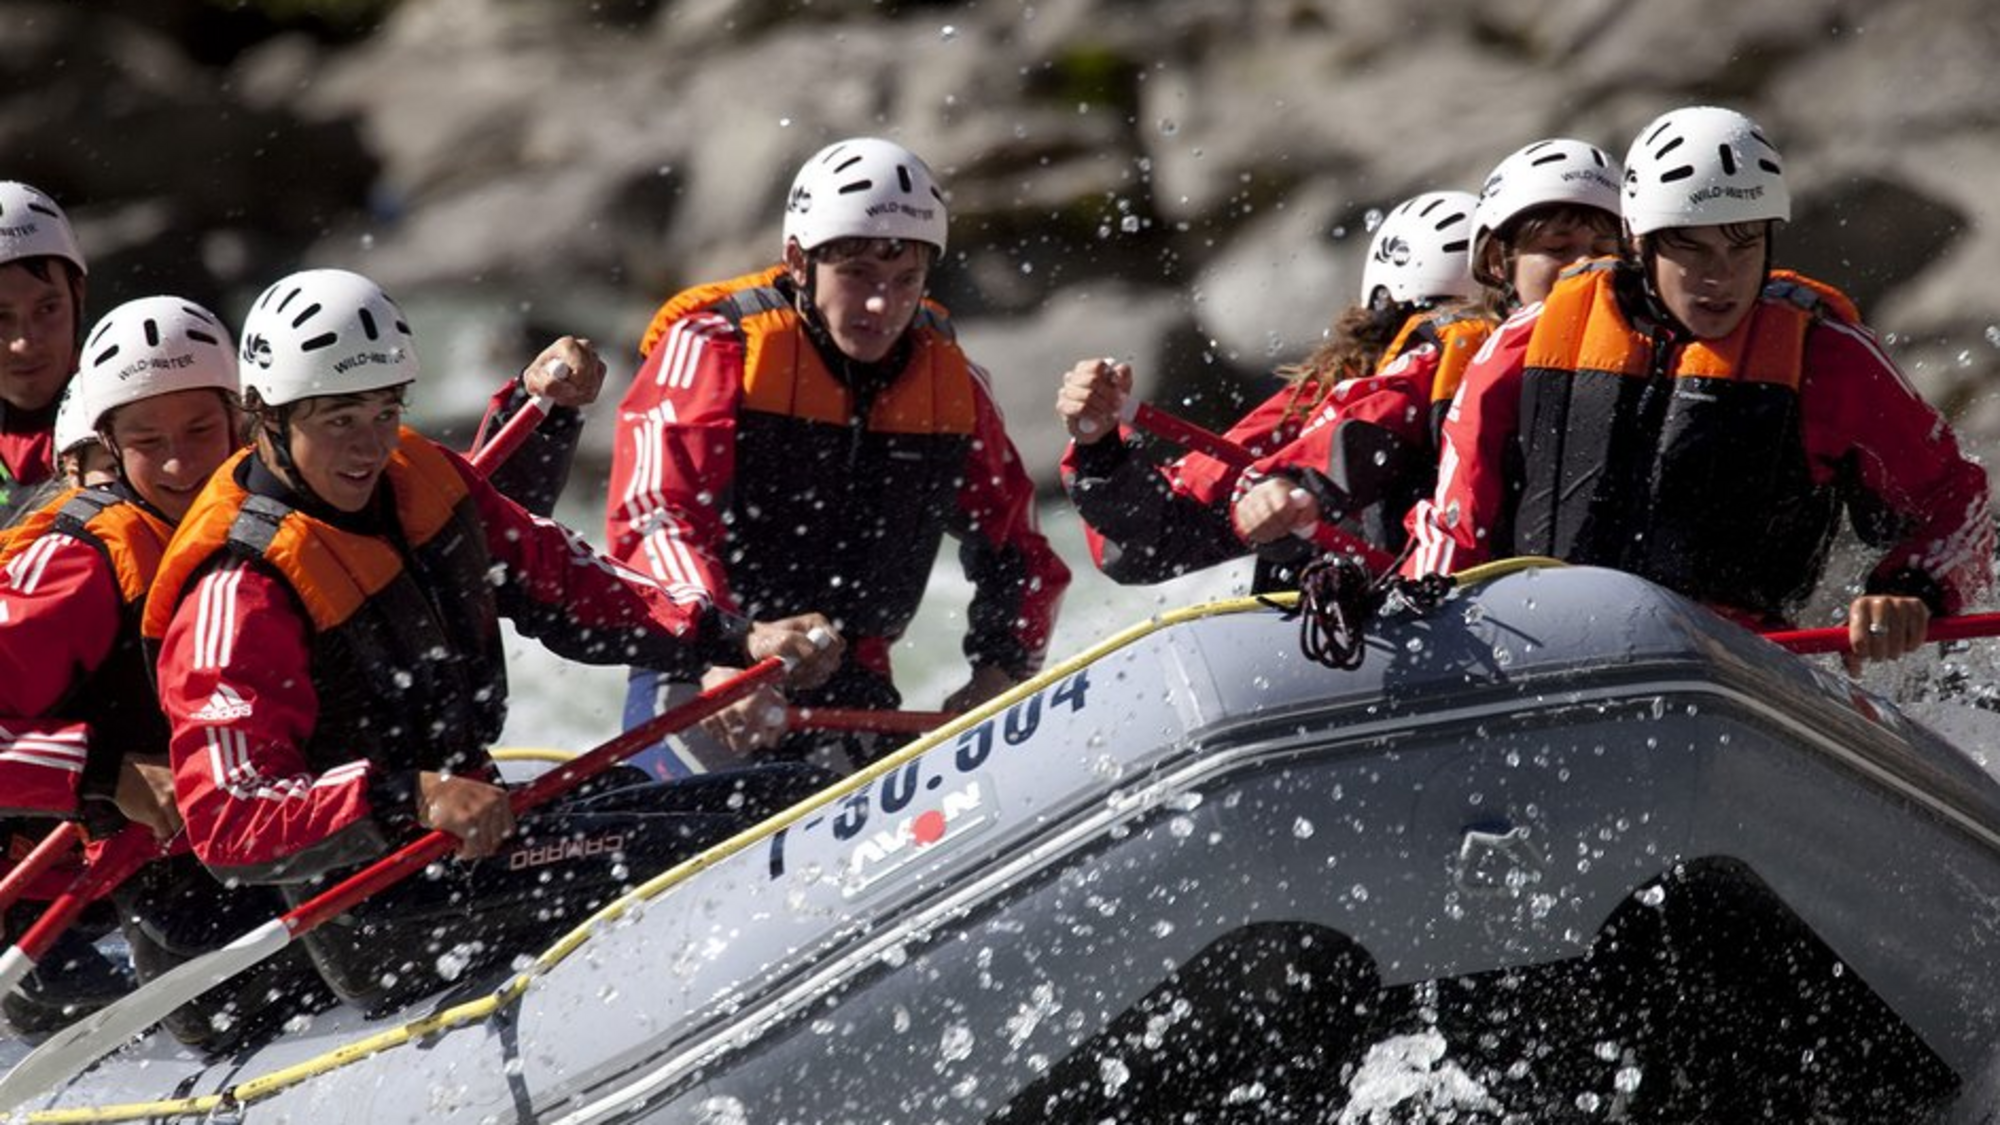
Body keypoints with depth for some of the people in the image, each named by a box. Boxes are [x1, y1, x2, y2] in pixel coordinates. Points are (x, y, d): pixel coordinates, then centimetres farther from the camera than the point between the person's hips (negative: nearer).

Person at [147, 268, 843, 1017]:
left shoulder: (415, 476, 5)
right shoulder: (239, 594, -19)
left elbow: (554, 579, 14)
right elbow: (225, 821, -26)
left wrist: (740, 640, 2)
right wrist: (409, 800, -37)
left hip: (475, 829, 9)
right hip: (384, 932, -9)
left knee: (799, 802, -2)